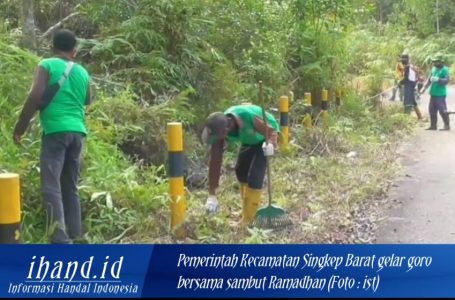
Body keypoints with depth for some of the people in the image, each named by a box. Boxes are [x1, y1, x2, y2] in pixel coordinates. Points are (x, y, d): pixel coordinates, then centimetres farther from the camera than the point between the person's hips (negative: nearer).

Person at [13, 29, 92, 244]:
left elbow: (36, 97, -10)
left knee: (51, 187, -9)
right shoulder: (82, 72, 15)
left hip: (56, 130, -6)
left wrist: (19, 127, -4)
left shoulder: (47, 65, 0)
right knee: (70, 187, 14)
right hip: (77, 131, 6)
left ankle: (61, 240, -21)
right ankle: (74, 236, 14)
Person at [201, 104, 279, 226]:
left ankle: (247, 219, -7)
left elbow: (272, 132, -26)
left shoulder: (249, 117, -43)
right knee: (241, 170, 12)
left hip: (265, 137, -6)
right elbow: (215, 162, -19)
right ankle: (248, 208, 33)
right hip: (250, 138, 6)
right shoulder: (221, 128, -25)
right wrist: (212, 195, -17)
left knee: (254, 175, -15)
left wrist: (270, 144, -51)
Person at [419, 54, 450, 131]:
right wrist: (425, 87, 15)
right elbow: (430, 78, 19)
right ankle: (433, 125, 21)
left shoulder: (445, 70, -11)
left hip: (440, 94, -8)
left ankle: (447, 125, 3)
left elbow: (447, 80, -20)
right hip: (433, 93, 8)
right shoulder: (434, 68, 12)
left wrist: (438, 79, -30)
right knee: (432, 110, 12)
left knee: (442, 110, -7)